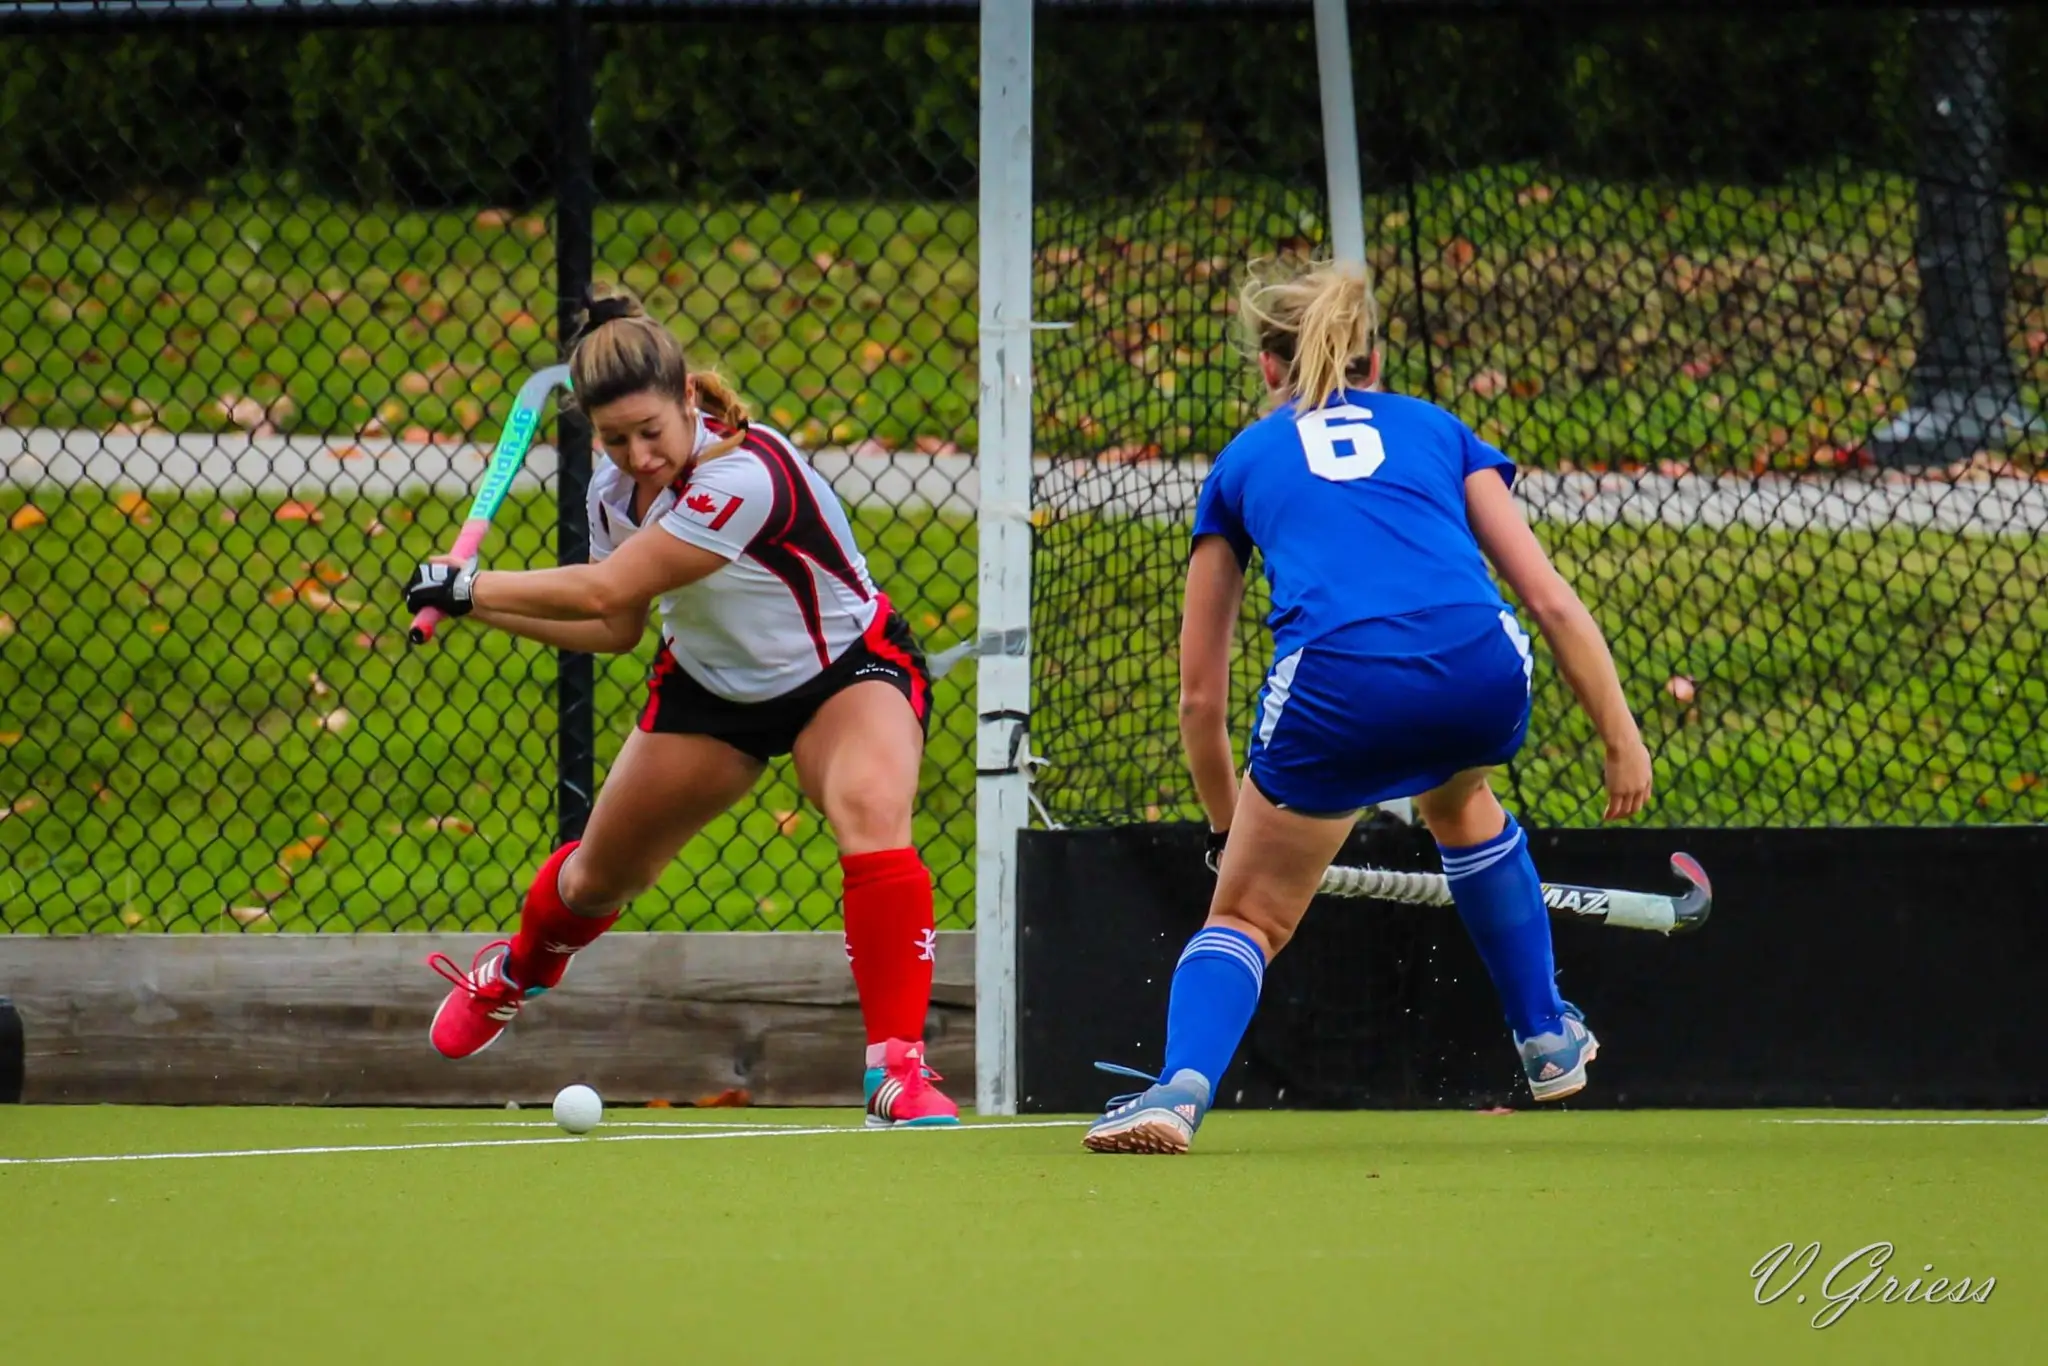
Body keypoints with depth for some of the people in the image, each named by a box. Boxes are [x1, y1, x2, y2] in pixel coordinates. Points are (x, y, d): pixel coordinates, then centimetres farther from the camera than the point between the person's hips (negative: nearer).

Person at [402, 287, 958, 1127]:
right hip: (712, 684, 7)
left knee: (873, 819, -35)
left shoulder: (745, 477, -37)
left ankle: (898, 1067, -35)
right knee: (602, 872, 17)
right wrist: (469, 605, -6)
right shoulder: (613, 490, -12)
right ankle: (516, 974, 51)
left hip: (848, 671, -6)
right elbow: (613, 629, 3)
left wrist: (468, 586, -22)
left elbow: (604, 592, -33)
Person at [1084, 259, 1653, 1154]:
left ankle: (1181, 1083, -12)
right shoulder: (1438, 432, 28)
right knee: (1458, 800, 38)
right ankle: (1548, 1038, 44)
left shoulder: (1242, 462, 26)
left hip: (1335, 686, -2)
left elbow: (1201, 694, 28)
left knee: (1249, 914, 15)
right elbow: (1552, 602, 17)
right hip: (1482, 676, 2)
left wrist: (1230, 829, 39)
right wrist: (1621, 738, 20)